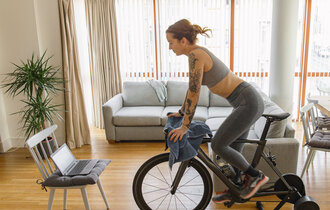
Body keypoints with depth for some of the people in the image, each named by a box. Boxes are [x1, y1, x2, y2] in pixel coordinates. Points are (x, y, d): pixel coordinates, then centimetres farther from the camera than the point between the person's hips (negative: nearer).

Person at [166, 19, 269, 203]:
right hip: (248, 101, 10)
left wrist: (185, 126, -12)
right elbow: (192, 89, 21)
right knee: (233, 149, 16)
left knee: (218, 145, -3)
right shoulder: (198, 53, 12)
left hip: (249, 103, -10)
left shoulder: (196, 55, -17)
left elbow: (194, 93, -19)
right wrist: (181, 112, 28)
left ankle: (256, 176, 10)